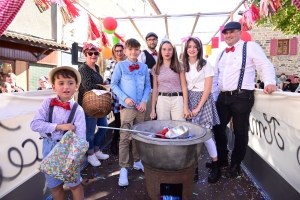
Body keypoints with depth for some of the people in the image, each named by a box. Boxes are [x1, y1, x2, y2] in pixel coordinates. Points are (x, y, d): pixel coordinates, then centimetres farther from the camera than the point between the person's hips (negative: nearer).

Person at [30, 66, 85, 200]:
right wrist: (59, 126, -22)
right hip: (49, 148, 3)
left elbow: (80, 137, -16)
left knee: (74, 184, 13)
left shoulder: (78, 110, -13)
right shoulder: (47, 103, -6)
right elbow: (35, 124, -13)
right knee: (54, 186, 19)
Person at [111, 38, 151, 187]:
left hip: (140, 106, 4)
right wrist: (125, 98, -13)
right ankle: (123, 168, 7)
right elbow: (114, 85, -1)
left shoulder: (144, 67, 8)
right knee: (125, 138, -2)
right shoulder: (120, 66, 0)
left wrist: (144, 101, -4)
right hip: (127, 106, -3)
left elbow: (148, 86, 9)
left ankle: (137, 161, 31)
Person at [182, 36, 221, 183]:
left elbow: (208, 88, -8)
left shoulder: (205, 65, -4)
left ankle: (216, 167, 14)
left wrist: (198, 107, -12)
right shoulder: (184, 65, 8)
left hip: (203, 100, -3)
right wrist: (186, 106, -1)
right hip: (189, 100, 4)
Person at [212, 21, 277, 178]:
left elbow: (265, 65, -9)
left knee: (240, 132, 4)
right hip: (223, 97, 7)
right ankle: (222, 159, 29)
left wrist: (269, 82, -27)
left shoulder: (250, 47, 0)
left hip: (242, 97, -6)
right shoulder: (221, 54, 19)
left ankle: (235, 164, 22)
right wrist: (213, 97, 13)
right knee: (218, 128, 10)